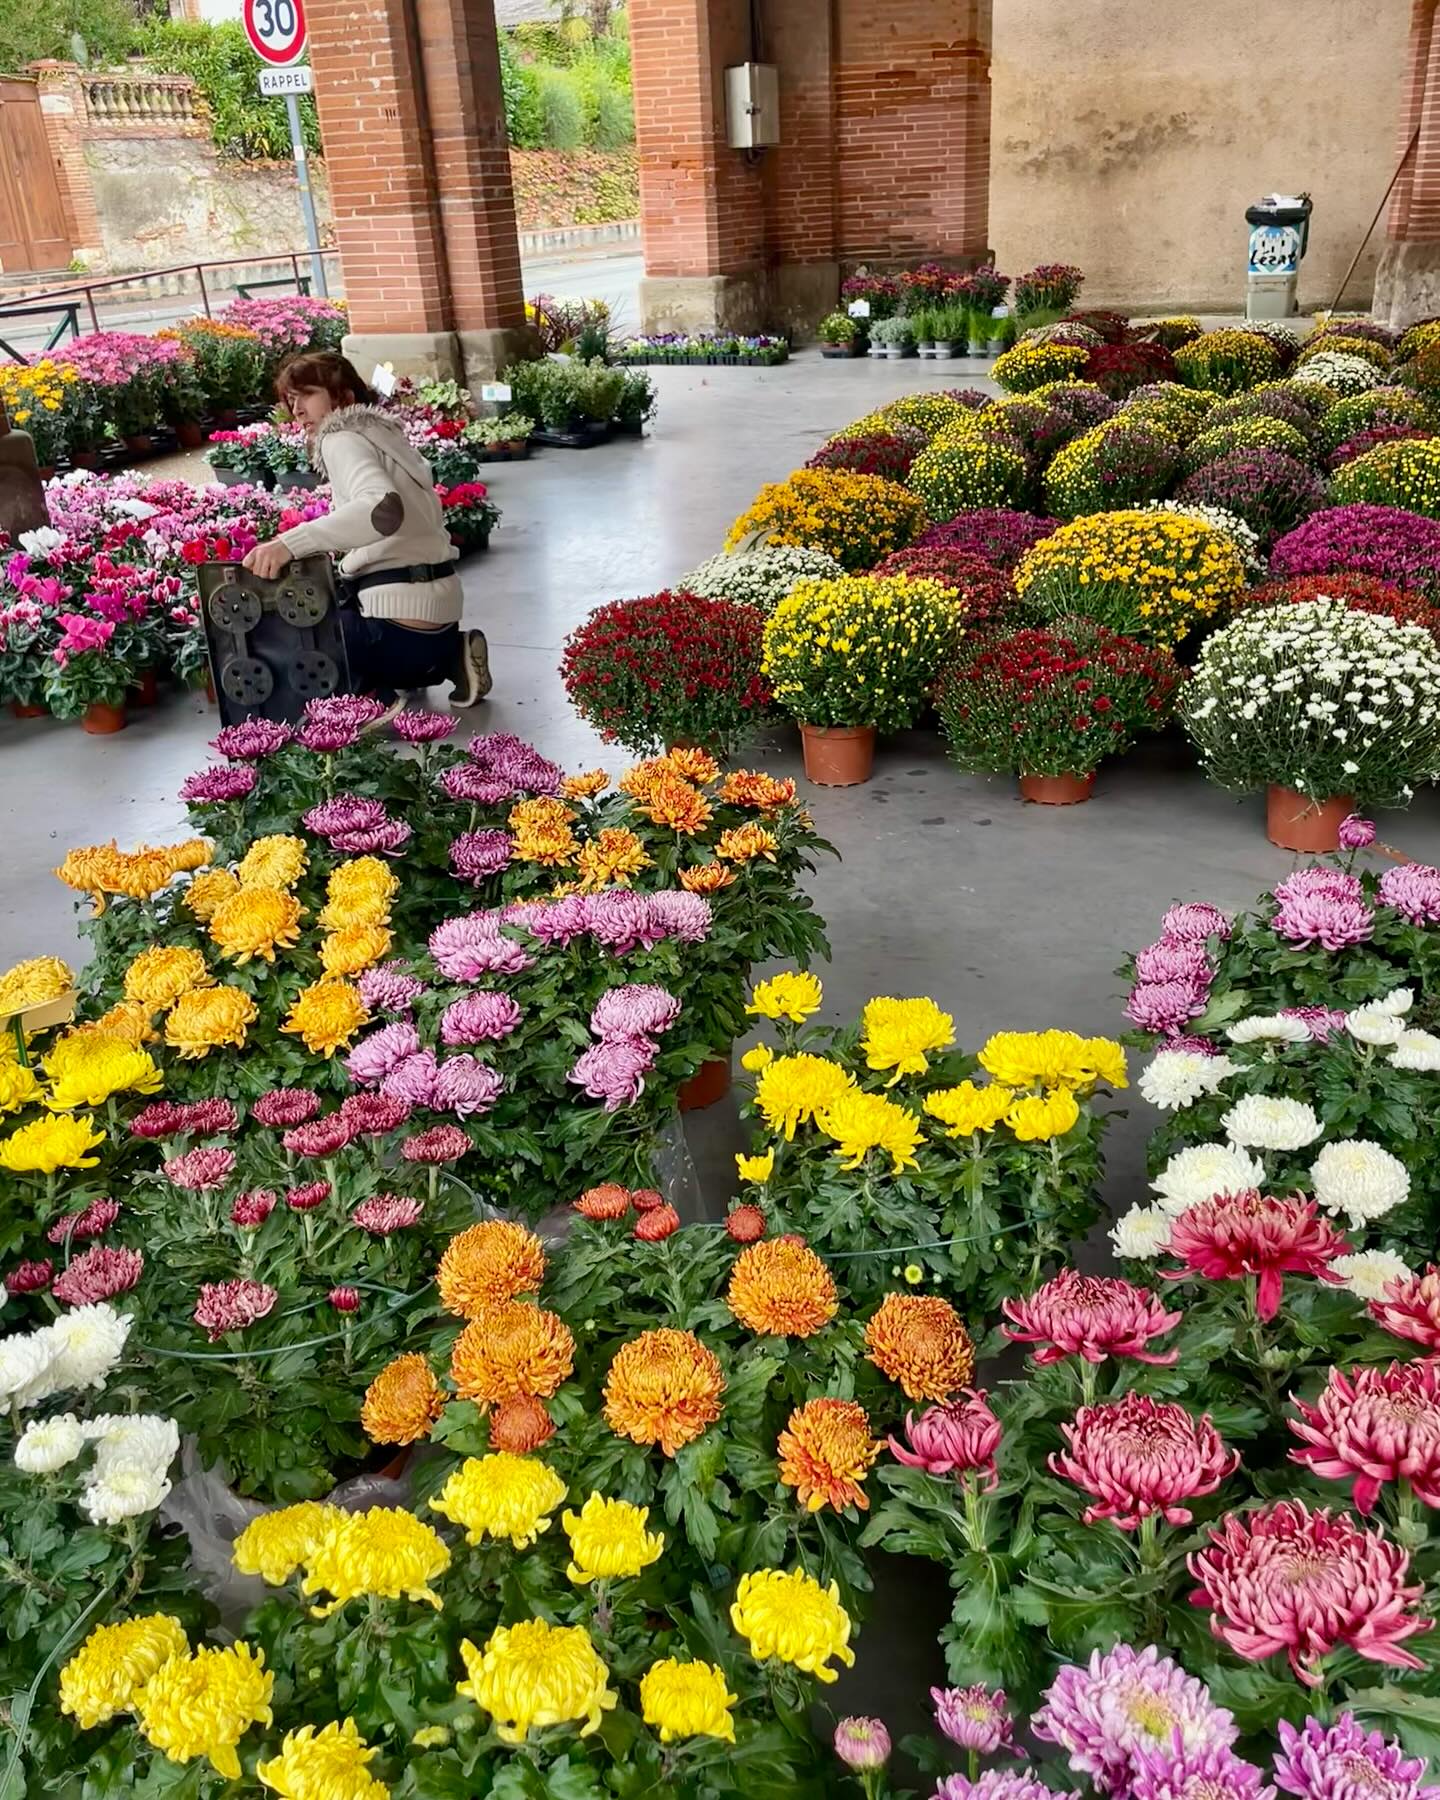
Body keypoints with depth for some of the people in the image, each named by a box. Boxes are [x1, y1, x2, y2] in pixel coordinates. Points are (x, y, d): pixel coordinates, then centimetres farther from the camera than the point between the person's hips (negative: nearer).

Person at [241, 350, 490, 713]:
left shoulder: (341, 439, -8)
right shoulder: (381, 432, 20)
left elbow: (383, 508, -29)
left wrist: (291, 542, -39)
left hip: (402, 620, -9)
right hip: (436, 607, 9)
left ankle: (373, 697, -11)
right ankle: (449, 656, 17)